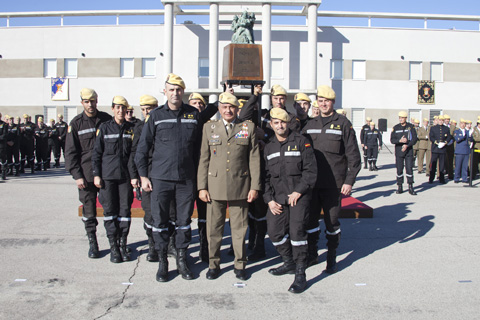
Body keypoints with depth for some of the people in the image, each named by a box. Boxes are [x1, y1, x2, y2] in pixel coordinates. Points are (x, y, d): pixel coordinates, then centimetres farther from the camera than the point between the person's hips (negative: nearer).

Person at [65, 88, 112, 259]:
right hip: (86, 173, -1)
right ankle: (92, 242, 16)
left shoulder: (107, 119, 6)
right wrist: (77, 175, -7)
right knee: (89, 208, 3)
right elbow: (70, 152, 2)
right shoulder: (76, 123, 2)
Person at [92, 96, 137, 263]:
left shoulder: (131, 128, 6)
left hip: (125, 175, 1)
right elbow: (96, 152, 4)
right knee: (110, 211, 1)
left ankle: (123, 245, 14)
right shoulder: (104, 127, 4)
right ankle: (113, 246, 10)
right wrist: (96, 174, -2)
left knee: (125, 210, 2)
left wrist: (134, 176, -2)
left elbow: (134, 153, 4)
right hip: (107, 175, -1)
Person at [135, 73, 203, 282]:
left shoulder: (194, 115, 6)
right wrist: (143, 175, 1)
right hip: (160, 178, -1)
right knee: (160, 220, 5)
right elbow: (142, 148, 5)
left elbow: (199, 147, 11)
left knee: (184, 220, 9)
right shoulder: (155, 116, 2)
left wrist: (199, 175, 9)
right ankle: (162, 262, 18)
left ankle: (182, 259, 23)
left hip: (186, 179, 1)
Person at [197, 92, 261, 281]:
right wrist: (202, 187, 0)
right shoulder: (209, 128, 8)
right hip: (215, 186, 1)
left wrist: (255, 186, -2)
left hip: (240, 187, 0)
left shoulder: (248, 128, 6)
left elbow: (254, 159, 4)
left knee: (239, 228, 6)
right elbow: (204, 159, 6)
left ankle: (239, 264, 21)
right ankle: (213, 264, 20)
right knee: (214, 228, 6)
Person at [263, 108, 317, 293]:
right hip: (278, 197, 5)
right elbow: (266, 176, 12)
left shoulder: (301, 142, -3)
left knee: (297, 231, -13)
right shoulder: (269, 148, 11)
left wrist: (298, 191, -13)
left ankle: (300, 274, -1)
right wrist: (269, 200, 2)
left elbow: (310, 170, -7)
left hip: (299, 195, -5)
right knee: (275, 232, 4)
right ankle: (289, 263, 28)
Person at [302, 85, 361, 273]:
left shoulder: (343, 124, -1)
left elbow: (354, 155, -3)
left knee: (331, 221, 4)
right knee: (310, 219, 9)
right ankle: (312, 255, 25)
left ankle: (332, 258, 20)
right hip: (311, 182, 4)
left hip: (333, 184, -4)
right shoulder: (310, 124, 11)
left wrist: (349, 181, -9)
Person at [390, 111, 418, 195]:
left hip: (409, 151, -1)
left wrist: (407, 145, -16)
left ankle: (411, 188, 1)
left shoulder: (411, 126, 1)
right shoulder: (395, 128, 4)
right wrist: (400, 141, -19)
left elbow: (414, 139, -2)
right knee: (399, 169, 3)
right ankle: (399, 187, 14)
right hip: (399, 151, 1)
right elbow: (392, 140, -1)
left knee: (409, 168, -5)